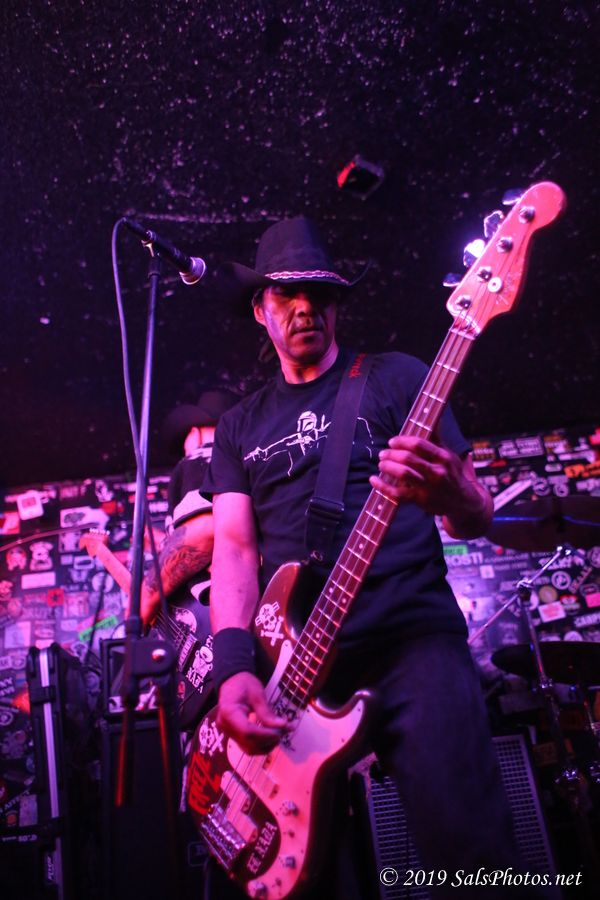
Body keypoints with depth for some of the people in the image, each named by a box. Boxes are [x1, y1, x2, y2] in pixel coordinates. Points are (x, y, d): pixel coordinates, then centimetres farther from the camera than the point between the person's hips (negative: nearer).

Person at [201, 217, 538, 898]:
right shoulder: (240, 426, 18)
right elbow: (233, 544, 6)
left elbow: (476, 520, 4)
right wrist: (234, 666, -12)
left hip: (410, 633, -2)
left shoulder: (396, 378, 9)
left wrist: (453, 496, -22)